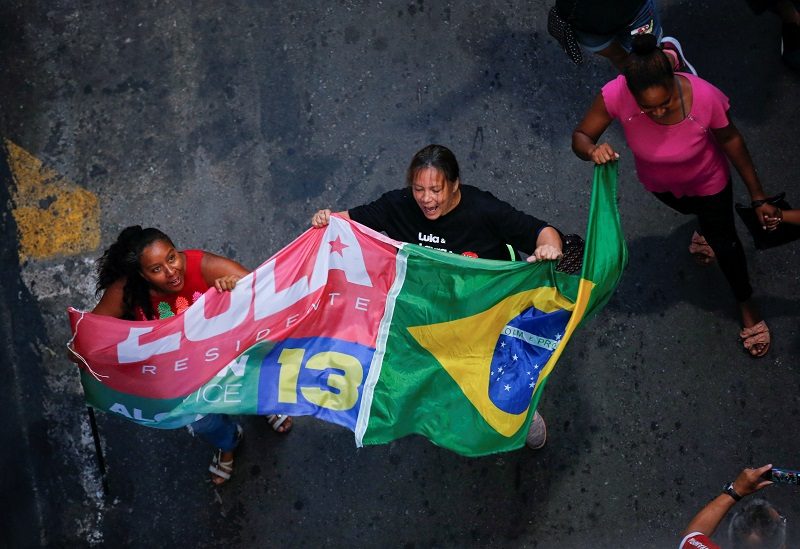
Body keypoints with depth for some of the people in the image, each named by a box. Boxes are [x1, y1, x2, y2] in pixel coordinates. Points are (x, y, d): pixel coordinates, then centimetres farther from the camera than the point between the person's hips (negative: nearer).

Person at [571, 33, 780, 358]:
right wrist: (592, 150, -50)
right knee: (690, 209, 35)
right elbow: (580, 136, -25)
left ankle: (746, 306, 50)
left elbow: (730, 139, -22)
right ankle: (706, 226, 73)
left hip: (707, 181, -1)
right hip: (659, 184, 2)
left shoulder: (705, 97, -43)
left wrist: (758, 197, -12)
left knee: (724, 243, 20)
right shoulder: (616, 95, -42)